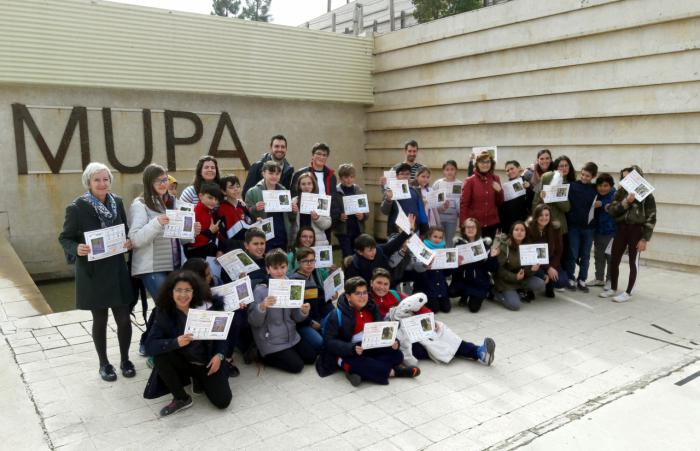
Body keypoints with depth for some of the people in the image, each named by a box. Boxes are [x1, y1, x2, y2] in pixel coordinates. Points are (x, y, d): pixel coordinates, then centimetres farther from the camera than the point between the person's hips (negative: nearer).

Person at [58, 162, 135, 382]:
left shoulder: (117, 202, 2)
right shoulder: (76, 207, -10)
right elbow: (65, 238, -4)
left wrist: (129, 242, -8)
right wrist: (77, 249, -24)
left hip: (117, 271, 3)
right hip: (93, 273, -3)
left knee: (124, 318, 5)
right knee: (100, 320, 11)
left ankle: (125, 359, 26)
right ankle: (104, 363, 29)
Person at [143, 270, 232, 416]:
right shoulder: (164, 313, -13)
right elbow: (150, 345, -21)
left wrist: (219, 355, -17)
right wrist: (176, 343, -37)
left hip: (207, 362, 0)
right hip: (182, 362, 1)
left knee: (223, 401, -14)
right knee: (160, 357, -30)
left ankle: (200, 380, 19)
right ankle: (181, 399, -8)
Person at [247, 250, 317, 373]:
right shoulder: (260, 290, -17)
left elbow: (296, 318, 5)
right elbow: (253, 322, -16)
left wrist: (303, 312, -17)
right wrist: (262, 307, -34)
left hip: (291, 336, 6)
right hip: (271, 341, -6)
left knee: (311, 357, 6)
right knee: (297, 365, -8)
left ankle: (286, 354, 23)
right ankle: (266, 356, 10)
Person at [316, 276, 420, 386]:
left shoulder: (372, 309, 6)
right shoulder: (337, 315, -13)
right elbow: (329, 342, -17)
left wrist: (392, 341, -11)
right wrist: (352, 348, -31)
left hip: (371, 350, 6)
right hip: (347, 354, -6)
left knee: (397, 355, -10)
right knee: (358, 363, -38)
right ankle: (393, 371, -20)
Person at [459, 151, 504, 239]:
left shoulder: (495, 179, 6)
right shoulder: (470, 181, -5)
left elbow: (500, 202, 13)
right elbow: (463, 204, -5)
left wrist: (499, 191, -7)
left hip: (492, 223, 4)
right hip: (475, 223, -3)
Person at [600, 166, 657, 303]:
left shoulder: (646, 195, -5)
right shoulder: (621, 192, 7)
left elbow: (651, 219, -7)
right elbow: (612, 210, -2)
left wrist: (645, 239, -12)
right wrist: (626, 202, -16)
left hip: (636, 230, -4)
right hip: (621, 229, 5)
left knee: (633, 262, 3)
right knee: (614, 260, 6)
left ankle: (628, 292, 11)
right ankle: (613, 289, 22)